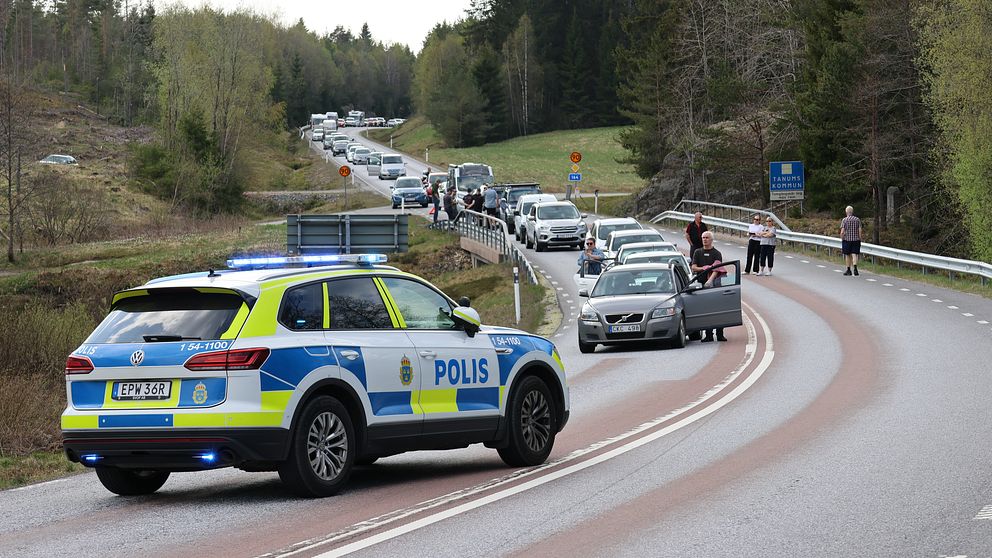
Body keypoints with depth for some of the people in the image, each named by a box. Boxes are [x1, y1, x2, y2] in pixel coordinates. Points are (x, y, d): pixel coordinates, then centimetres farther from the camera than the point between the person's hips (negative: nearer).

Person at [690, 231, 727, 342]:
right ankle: (708, 335, 5)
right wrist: (703, 268, -13)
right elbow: (693, 267, 7)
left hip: (714, 283, -3)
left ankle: (720, 334, 0)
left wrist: (710, 280, -26)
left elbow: (716, 269, -10)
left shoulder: (716, 253, 3)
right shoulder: (697, 253, 14)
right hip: (701, 283, 3)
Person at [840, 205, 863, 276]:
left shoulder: (844, 220, -6)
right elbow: (860, 231, -1)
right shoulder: (857, 220, 1)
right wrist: (860, 240, 6)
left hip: (847, 239, -2)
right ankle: (855, 268, -22)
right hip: (856, 239, 2)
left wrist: (842, 240, 3)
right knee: (854, 254, -2)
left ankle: (848, 270, 17)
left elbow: (842, 232, -10)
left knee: (847, 255, 10)